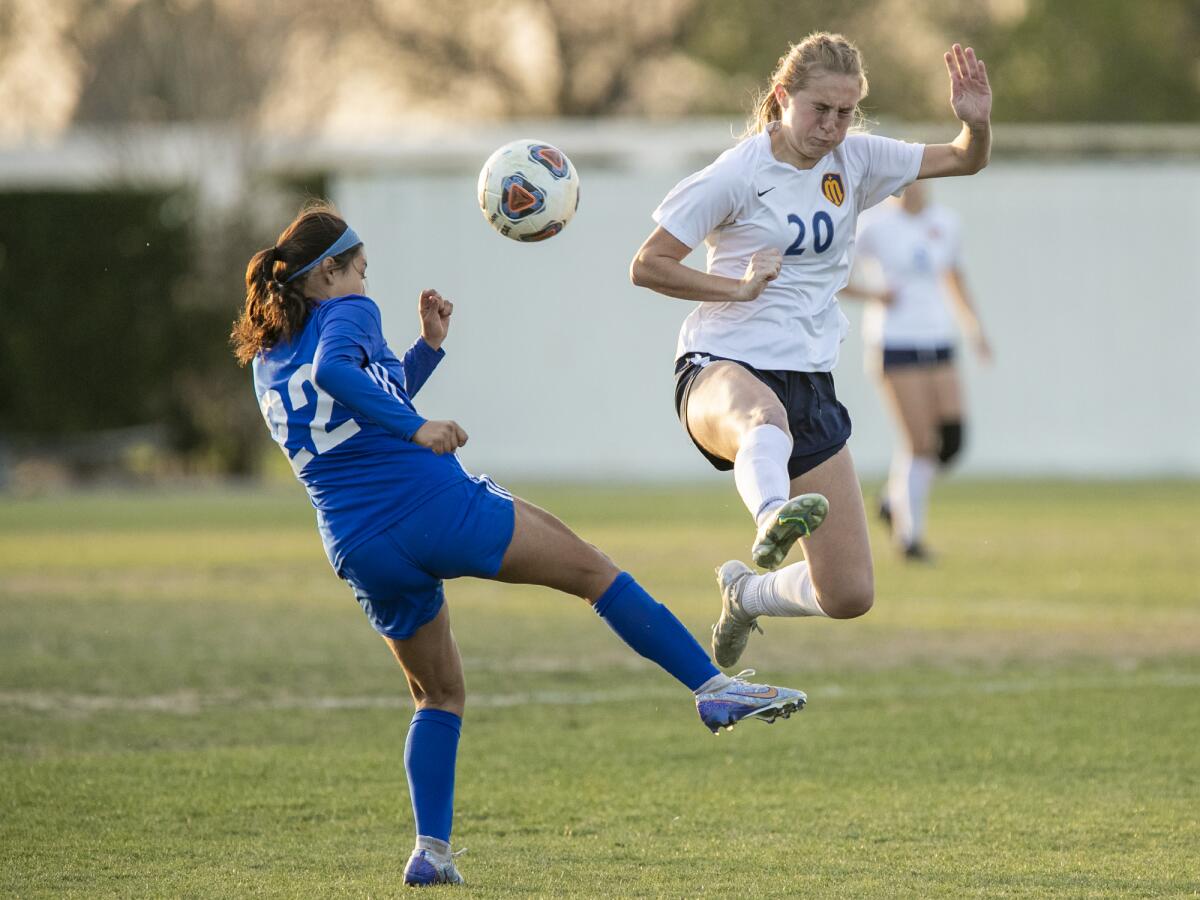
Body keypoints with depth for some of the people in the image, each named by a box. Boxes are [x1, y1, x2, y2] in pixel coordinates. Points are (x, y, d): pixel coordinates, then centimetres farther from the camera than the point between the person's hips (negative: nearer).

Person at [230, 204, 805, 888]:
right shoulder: (348, 313, -3)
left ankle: (431, 849, 7)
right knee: (591, 569, 5)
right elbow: (334, 371, -27)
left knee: (439, 694, 21)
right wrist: (417, 428, -31)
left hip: (360, 554, 7)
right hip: (436, 503, -7)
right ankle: (713, 687, 0)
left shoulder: (265, 363, 19)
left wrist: (428, 347, 28)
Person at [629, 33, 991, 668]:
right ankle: (773, 518, -78)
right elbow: (647, 266, -5)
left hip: (809, 382, 5)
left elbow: (966, 161, 12)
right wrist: (740, 287, -16)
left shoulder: (855, 160, 7)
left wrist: (977, 122, -11)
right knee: (763, 416, -46)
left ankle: (746, 592, 31)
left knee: (849, 597, 0)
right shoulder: (737, 175, -8)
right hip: (723, 368, -5)